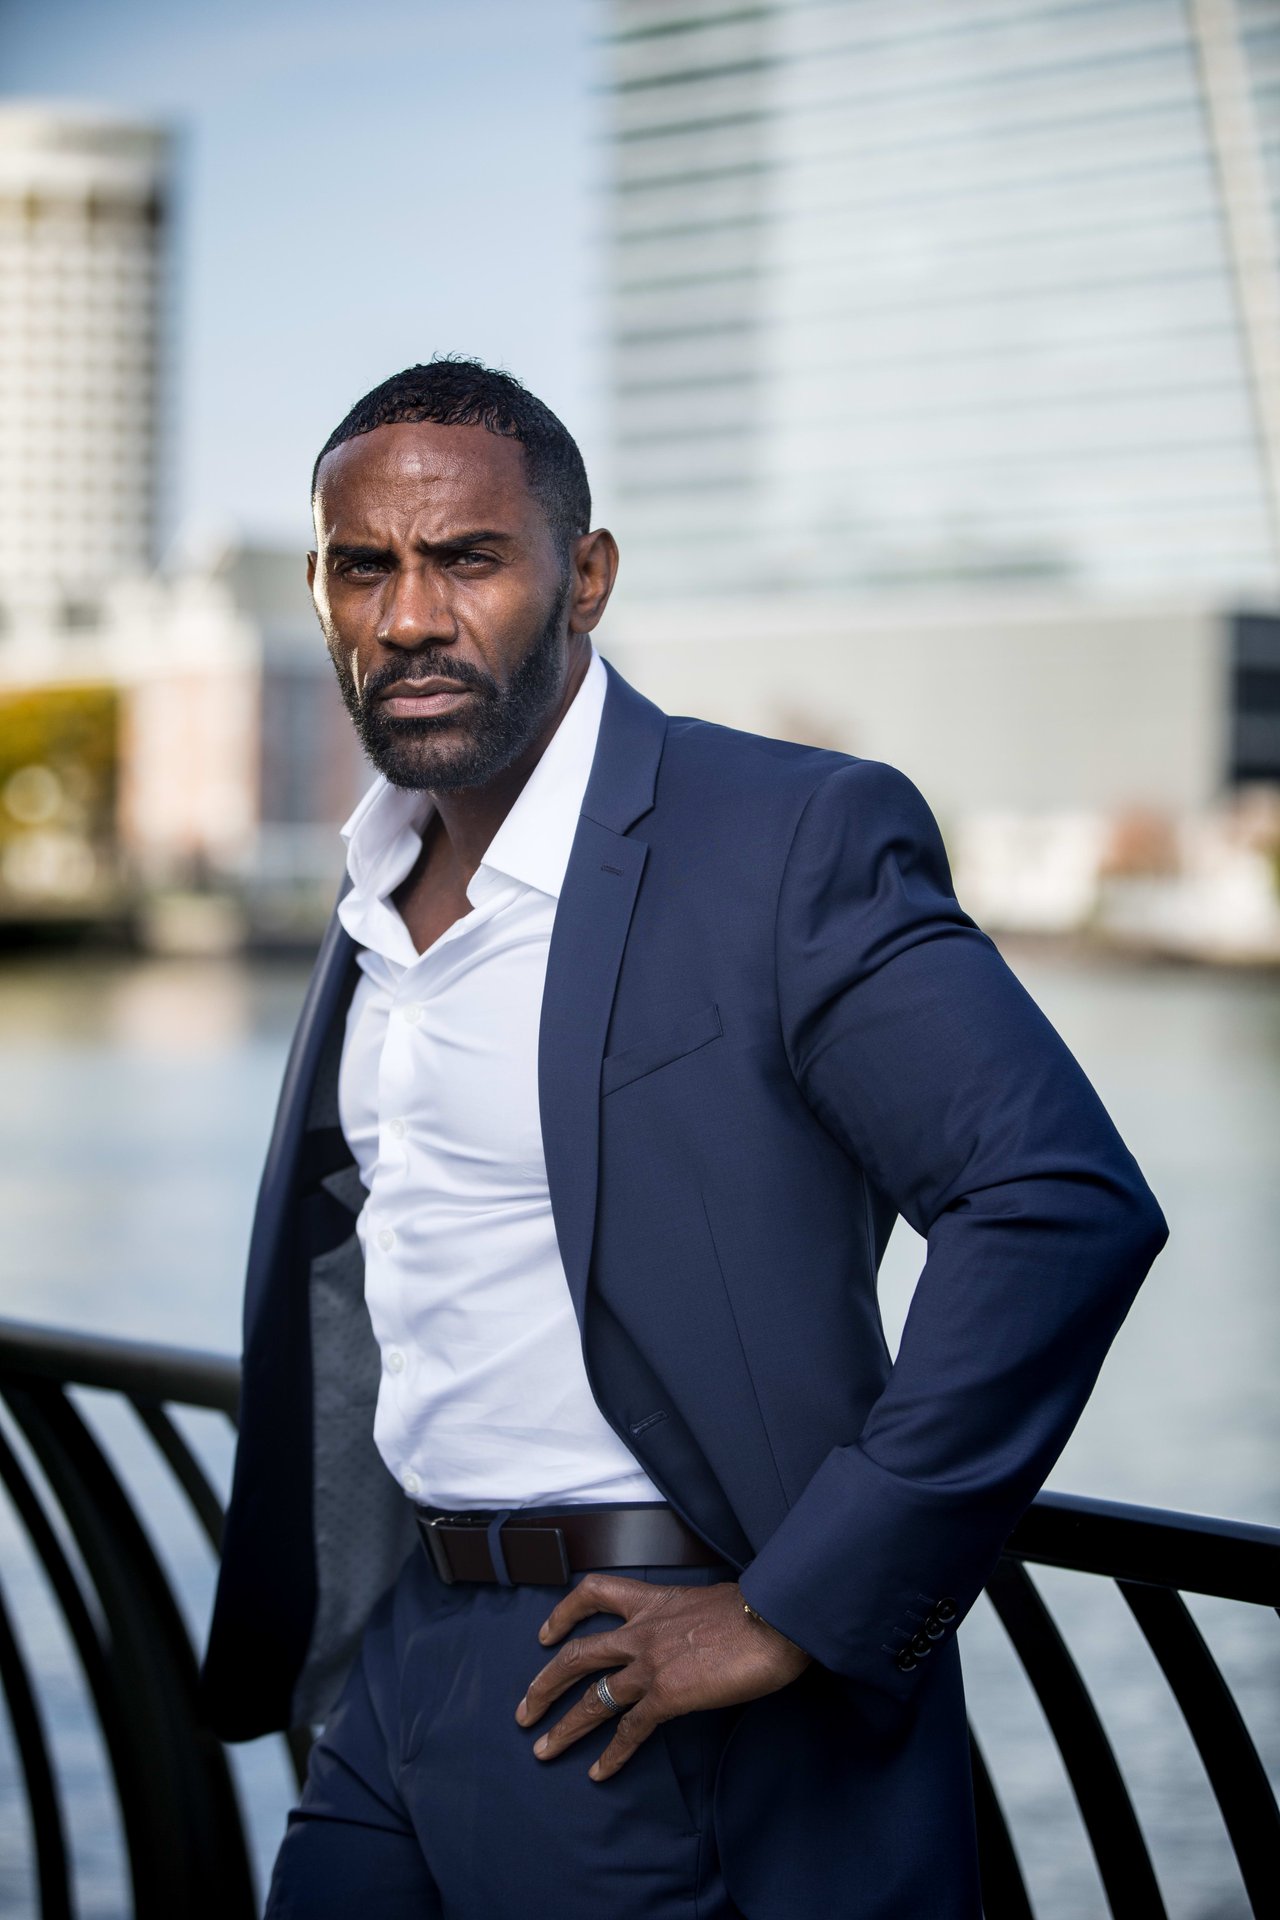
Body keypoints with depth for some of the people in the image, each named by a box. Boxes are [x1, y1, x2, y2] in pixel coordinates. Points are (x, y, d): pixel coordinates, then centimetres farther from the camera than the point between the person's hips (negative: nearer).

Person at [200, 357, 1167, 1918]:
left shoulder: (794, 838, -14)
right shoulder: (382, 897, 11)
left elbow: (1066, 1205, -23)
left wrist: (796, 1611, -21)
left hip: (657, 1704, -7)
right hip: (401, 1662, 7)